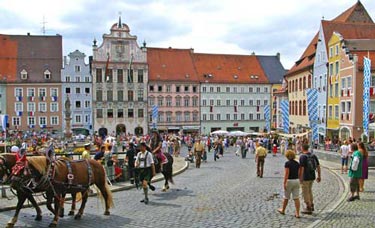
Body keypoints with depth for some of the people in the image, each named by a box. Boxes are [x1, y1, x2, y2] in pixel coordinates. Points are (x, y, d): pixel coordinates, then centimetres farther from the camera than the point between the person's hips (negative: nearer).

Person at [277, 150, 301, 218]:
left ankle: (283, 210, 29)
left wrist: (284, 183, -16)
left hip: (289, 181, -5)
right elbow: (299, 173, 9)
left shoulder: (287, 163, -13)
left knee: (286, 197, 12)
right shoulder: (297, 163, 4)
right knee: (296, 198, 4)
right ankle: (297, 213, 1)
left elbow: (286, 174, -17)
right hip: (296, 181, 5)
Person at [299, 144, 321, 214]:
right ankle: (311, 206, 29)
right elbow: (318, 166, 7)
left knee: (305, 193, 5)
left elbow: (302, 168, -21)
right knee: (309, 190, 24)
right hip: (312, 177, 7)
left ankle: (308, 209, 10)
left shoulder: (302, 156, -16)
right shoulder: (313, 155, 5)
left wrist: (300, 178, -16)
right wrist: (319, 176, 14)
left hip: (305, 177, -7)